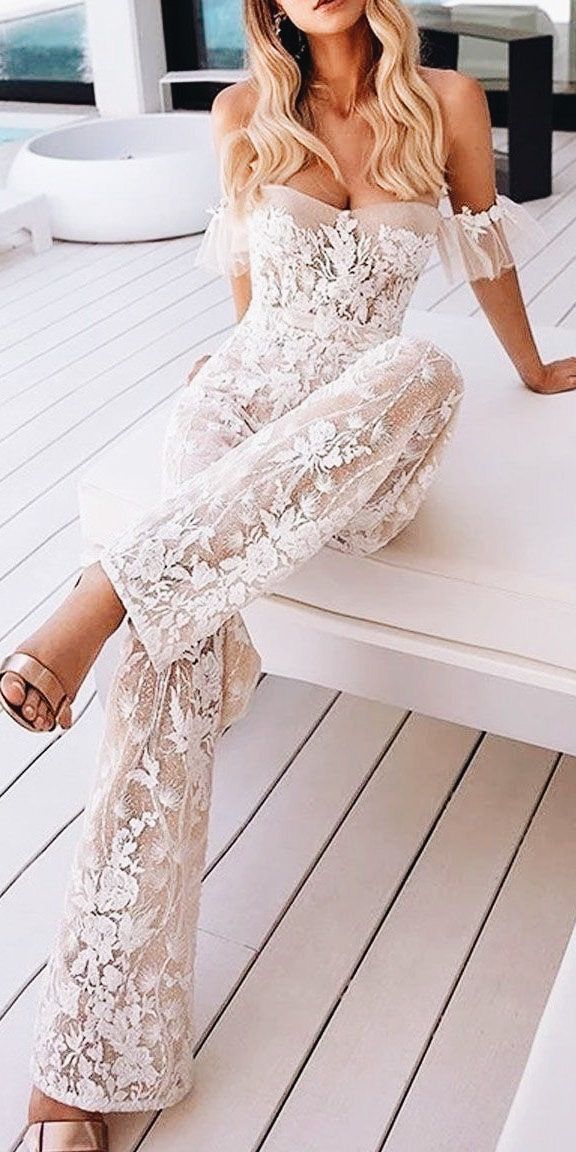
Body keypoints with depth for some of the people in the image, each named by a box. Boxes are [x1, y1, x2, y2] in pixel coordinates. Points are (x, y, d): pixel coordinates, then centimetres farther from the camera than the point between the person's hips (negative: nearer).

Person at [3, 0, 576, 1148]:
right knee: (168, 662, -28)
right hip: (240, 397, 0)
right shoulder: (244, 113, 6)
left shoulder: (446, 102, 5)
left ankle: (106, 595, -40)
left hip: (352, 441, 1)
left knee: (425, 368, -38)